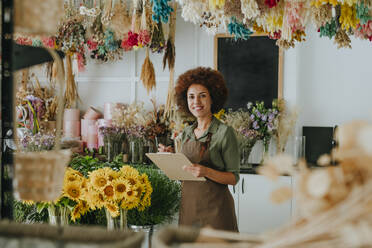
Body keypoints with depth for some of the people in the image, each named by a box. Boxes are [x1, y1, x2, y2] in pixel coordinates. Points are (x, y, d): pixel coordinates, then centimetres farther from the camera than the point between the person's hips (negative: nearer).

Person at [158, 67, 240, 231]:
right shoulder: (187, 133, 10)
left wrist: (207, 172, -24)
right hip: (188, 204, 6)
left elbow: (233, 178, -9)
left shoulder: (224, 132, -9)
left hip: (214, 207, -5)